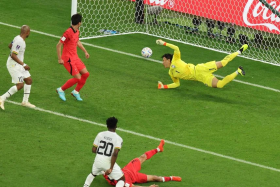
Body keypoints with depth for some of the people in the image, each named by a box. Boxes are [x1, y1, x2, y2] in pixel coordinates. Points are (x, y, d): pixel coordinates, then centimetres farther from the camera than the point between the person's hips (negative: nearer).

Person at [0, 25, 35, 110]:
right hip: (13, 65, -10)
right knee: (20, 85, -11)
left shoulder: (18, 38, 4)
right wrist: (23, 65, -25)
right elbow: (13, 55, -28)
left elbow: (10, 45, 22)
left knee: (29, 80, 13)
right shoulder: (19, 41, -25)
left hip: (18, 65, 10)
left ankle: (25, 101, 22)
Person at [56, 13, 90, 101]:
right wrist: (60, 59, -19)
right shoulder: (68, 32, -21)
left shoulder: (76, 31, 7)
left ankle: (76, 92, 21)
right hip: (68, 59, -9)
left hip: (75, 58, 9)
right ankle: (61, 90, 7)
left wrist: (85, 51, 31)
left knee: (86, 74, 6)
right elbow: (58, 45, -20)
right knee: (77, 78, -11)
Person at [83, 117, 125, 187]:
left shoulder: (100, 134, 2)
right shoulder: (118, 138, -8)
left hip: (98, 160, 4)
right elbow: (115, 153, -21)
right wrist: (111, 168, -18)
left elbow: (93, 150, 3)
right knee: (121, 179, 8)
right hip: (108, 162, -4)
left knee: (93, 174, 35)